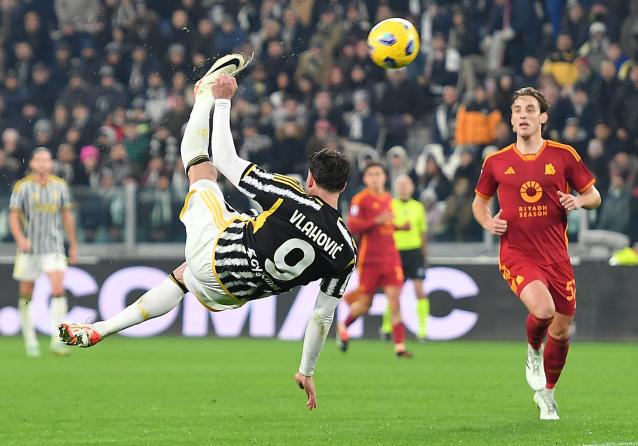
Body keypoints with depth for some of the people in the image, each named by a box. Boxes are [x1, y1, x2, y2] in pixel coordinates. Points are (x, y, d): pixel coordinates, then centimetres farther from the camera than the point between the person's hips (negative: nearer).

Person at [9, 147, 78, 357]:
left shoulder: (60, 186, 6)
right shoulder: (22, 186, -2)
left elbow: (67, 216, 15)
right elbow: (14, 216, -5)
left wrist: (73, 245, 15)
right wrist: (20, 238, -22)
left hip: (54, 247, 1)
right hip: (29, 248, -1)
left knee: (58, 289, -16)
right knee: (26, 295, 3)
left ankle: (57, 340, -16)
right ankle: (30, 342, 16)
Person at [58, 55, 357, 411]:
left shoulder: (290, 198, -24)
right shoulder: (346, 252, -14)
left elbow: (227, 160, -16)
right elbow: (324, 315, -4)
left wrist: (223, 102, -2)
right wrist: (307, 372, 10)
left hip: (212, 252, -5)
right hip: (230, 296, 5)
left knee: (201, 165, 12)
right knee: (181, 276, 37)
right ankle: (99, 331, 39)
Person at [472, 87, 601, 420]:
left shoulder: (563, 155, 1)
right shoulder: (496, 162, 3)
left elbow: (594, 195, 8)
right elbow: (479, 201, 18)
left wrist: (579, 201, -14)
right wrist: (488, 222, -3)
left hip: (556, 255, 2)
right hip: (516, 254, -2)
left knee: (561, 330, 7)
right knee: (543, 309, -28)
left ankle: (546, 393, 32)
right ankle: (533, 351, 7)